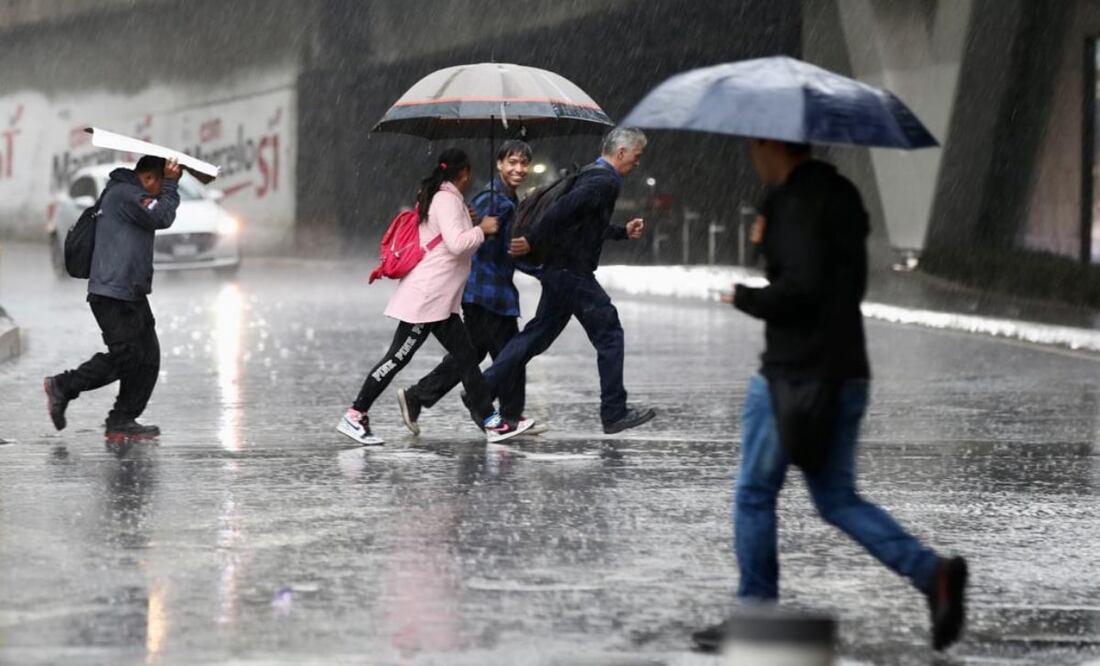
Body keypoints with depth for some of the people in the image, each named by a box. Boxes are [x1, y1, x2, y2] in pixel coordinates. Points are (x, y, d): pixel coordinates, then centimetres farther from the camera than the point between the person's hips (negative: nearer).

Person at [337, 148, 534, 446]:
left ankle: (490, 421, 8)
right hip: (426, 297, -10)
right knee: (399, 357, -7)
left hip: (441, 302, 10)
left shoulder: (438, 198, 18)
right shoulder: (447, 200, -12)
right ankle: (355, 415, -2)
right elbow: (456, 243, -23)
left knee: (465, 357, 8)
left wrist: (474, 229, 15)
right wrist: (481, 230, -8)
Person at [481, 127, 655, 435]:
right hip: (574, 273, -10)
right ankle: (614, 413, 3)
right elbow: (563, 209, -27)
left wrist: (624, 232, 25)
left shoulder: (593, 175, 17)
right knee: (609, 334, -1)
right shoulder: (605, 182, -15)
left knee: (538, 334, 12)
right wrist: (532, 241, -23)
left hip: (558, 271, 10)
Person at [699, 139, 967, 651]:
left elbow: (802, 286, -24)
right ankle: (932, 573, -6)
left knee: (754, 496, 6)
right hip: (847, 374, 8)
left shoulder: (794, 202, -14)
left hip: (794, 374, -8)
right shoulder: (842, 194, 14)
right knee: (837, 499, 13)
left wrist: (744, 298, -7)